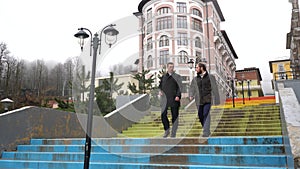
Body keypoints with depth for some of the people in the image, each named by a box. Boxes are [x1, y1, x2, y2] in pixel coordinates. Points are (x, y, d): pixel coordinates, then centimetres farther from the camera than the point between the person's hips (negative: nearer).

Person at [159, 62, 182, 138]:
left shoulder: (177, 77, 5)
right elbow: (160, 85, 22)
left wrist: (178, 96, -16)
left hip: (174, 99, -2)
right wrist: (160, 91, 1)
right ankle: (167, 130, 15)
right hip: (165, 98, 2)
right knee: (163, 115, -7)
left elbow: (180, 87, -2)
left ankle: (173, 133, 14)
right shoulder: (163, 76, 14)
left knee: (175, 116, 2)